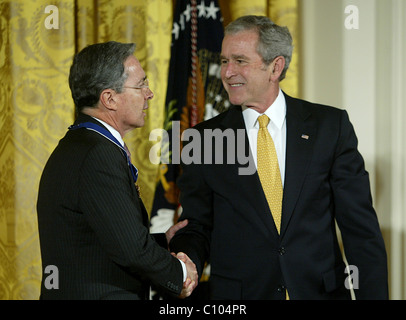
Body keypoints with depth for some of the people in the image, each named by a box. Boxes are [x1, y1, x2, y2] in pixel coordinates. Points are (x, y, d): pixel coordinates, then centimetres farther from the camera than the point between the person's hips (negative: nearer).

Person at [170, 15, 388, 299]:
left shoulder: (331, 125, -1)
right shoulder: (204, 140, 0)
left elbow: (360, 225, -2)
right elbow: (197, 226, 3)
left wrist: (374, 295, -8)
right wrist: (186, 263, -19)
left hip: (321, 289, 0)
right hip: (239, 292, 0)